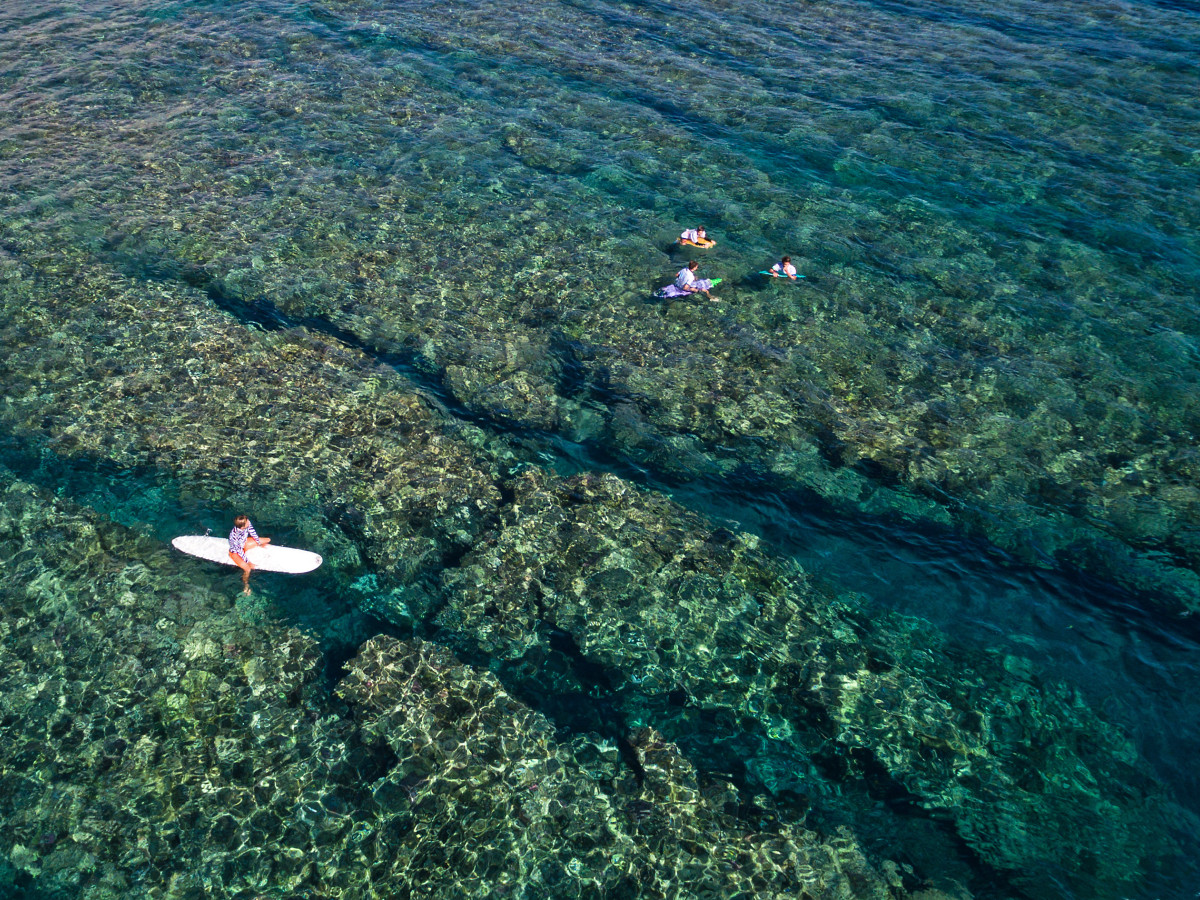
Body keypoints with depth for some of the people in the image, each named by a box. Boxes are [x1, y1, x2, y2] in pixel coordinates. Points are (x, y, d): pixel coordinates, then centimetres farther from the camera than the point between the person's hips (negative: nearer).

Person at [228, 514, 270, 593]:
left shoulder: (247, 523, -30)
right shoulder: (235, 536, -44)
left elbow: (252, 532, -7)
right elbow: (239, 551, -29)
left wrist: (259, 543, 8)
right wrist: (248, 562, -18)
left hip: (244, 543, 7)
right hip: (235, 552, -6)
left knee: (268, 540, 6)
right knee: (247, 569, -23)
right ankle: (245, 585, 6)